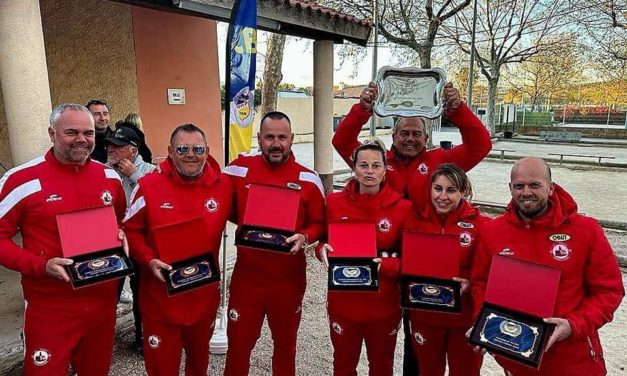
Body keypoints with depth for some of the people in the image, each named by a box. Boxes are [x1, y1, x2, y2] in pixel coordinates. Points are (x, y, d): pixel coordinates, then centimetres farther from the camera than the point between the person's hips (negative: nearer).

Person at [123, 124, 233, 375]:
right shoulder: (149, 185, -10)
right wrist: (149, 260, -16)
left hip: (205, 294, 3)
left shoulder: (224, 185, -5)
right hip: (160, 296, -2)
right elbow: (131, 230, -3)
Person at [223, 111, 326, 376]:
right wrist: (243, 226, -8)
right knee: (238, 344, 13)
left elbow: (319, 223, 0)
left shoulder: (308, 179, -7)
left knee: (285, 344, 21)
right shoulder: (239, 168, -4)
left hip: (289, 278, 0)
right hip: (246, 275, 0)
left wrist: (304, 237, -19)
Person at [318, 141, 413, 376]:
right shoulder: (334, 202, -7)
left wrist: (384, 265, -24)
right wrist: (323, 250, -16)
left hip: (384, 305, 0)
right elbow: (323, 241, 6)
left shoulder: (402, 207, -11)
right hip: (343, 302, 1)